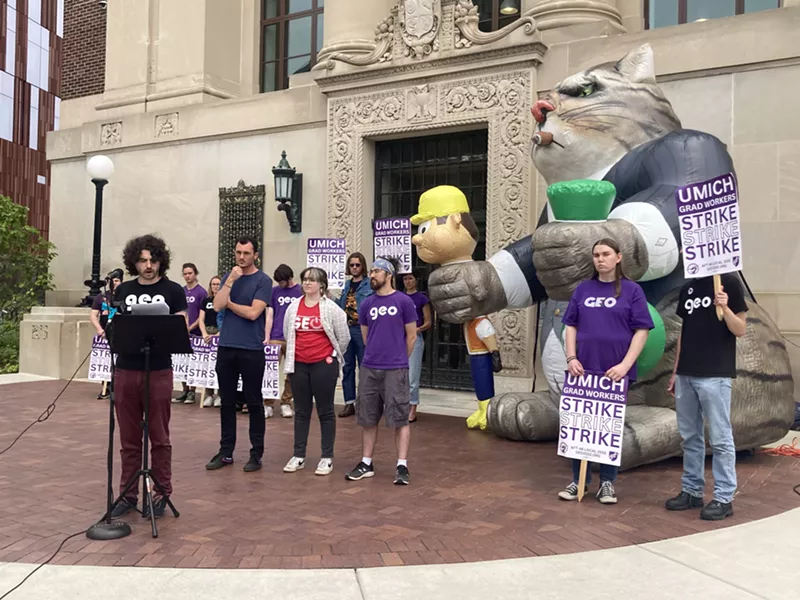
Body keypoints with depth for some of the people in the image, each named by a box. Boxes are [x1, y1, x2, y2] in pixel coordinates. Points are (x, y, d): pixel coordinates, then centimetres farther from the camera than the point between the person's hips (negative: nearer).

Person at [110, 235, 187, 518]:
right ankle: (128, 493, 21)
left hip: (158, 372, -3)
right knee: (129, 438, 10)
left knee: (159, 437, 5)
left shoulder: (173, 290, 0)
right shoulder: (123, 290, 10)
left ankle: (161, 493, 15)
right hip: (125, 371, 3)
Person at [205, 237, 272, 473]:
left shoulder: (263, 280, -4)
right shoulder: (228, 277, 10)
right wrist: (230, 281, -10)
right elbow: (217, 306, -3)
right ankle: (226, 451, 19)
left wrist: (229, 303, -2)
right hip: (226, 347, 5)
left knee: (253, 402, 3)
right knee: (227, 402, 10)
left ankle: (256, 453, 11)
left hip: (251, 350, -5)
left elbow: (253, 313, -14)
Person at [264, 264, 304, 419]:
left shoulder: (300, 292, 3)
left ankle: (286, 403, 17)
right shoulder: (274, 291, 7)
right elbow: (269, 316, 8)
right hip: (275, 338, 1)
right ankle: (268, 405, 5)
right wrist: (267, 337, 0)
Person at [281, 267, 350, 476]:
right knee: (301, 411, 11)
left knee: (325, 411, 4)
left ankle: (327, 458, 11)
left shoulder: (331, 308, -7)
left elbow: (343, 337, 0)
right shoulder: (293, 306, 5)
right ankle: (298, 456, 19)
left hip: (323, 364, -4)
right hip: (299, 364, 4)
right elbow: (288, 333, 17)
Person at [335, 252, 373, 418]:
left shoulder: (370, 285, -6)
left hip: (361, 329, -6)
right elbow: (341, 307, 17)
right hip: (346, 329, 6)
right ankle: (349, 403, 17)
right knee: (347, 367, 9)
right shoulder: (347, 286, 14)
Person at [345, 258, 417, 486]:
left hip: (395, 370, -4)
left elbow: (411, 336, 2)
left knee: (400, 418, -1)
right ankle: (366, 463, 20)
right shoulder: (367, 304, 8)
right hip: (369, 369, 4)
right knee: (368, 418, 10)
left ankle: (402, 466, 4)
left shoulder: (404, 301, -3)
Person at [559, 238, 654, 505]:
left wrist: (625, 364, -14)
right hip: (584, 369, 3)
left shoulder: (632, 290, -1)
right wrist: (571, 358, -4)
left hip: (616, 371, -2)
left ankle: (607, 482, 20)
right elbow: (571, 325, 9)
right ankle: (579, 479, 19)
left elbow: (641, 330, -5)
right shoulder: (583, 289, 8)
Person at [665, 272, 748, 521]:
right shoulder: (687, 287, 14)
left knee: (720, 439, -1)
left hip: (715, 375, -7)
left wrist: (725, 308, -25)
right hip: (687, 374, 7)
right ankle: (691, 491, 21)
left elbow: (740, 330, -7)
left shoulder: (728, 282, -5)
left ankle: (724, 498, 6)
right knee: (690, 437, 12)